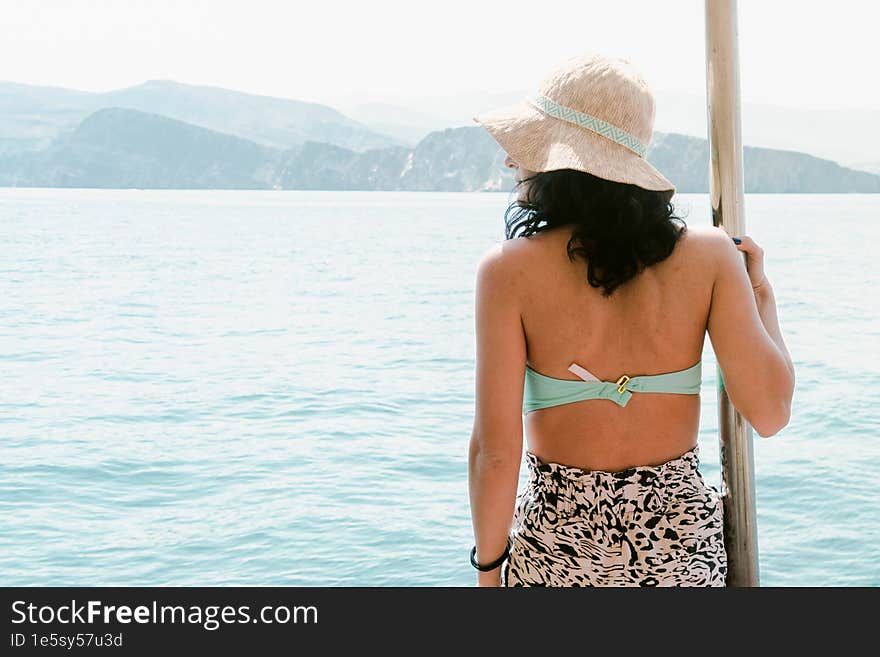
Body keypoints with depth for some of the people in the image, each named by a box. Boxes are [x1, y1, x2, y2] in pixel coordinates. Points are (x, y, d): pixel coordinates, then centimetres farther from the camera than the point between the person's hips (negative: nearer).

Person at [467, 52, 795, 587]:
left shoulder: (510, 270, -13)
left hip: (559, 543, -2)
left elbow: (496, 451, -14)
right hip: (682, 540, 2)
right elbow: (769, 412, -9)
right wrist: (761, 292, 5)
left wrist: (489, 568, 0)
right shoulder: (709, 254, -7)